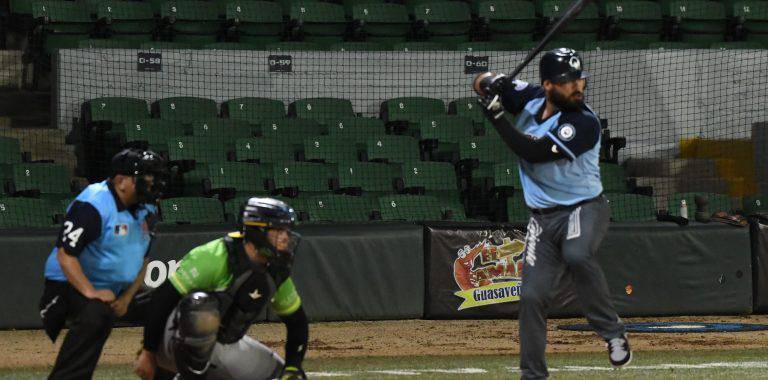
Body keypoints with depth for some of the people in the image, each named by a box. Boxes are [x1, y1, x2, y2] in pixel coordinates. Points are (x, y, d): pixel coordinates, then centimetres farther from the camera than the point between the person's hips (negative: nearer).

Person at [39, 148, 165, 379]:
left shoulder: (145, 210, 6)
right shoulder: (93, 206, -21)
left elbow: (142, 260, 15)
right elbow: (65, 255, -25)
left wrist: (128, 297, 0)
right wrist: (91, 293, -29)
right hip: (73, 284, -9)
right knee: (96, 315, -34)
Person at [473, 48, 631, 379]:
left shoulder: (585, 124, -19)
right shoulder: (530, 99, 0)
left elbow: (534, 152, -25)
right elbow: (481, 84, 7)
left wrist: (496, 115, -25)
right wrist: (491, 82, -17)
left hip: (584, 209, -5)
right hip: (543, 220, 5)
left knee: (576, 254, -37)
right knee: (532, 296, -3)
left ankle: (611, 330, -22)